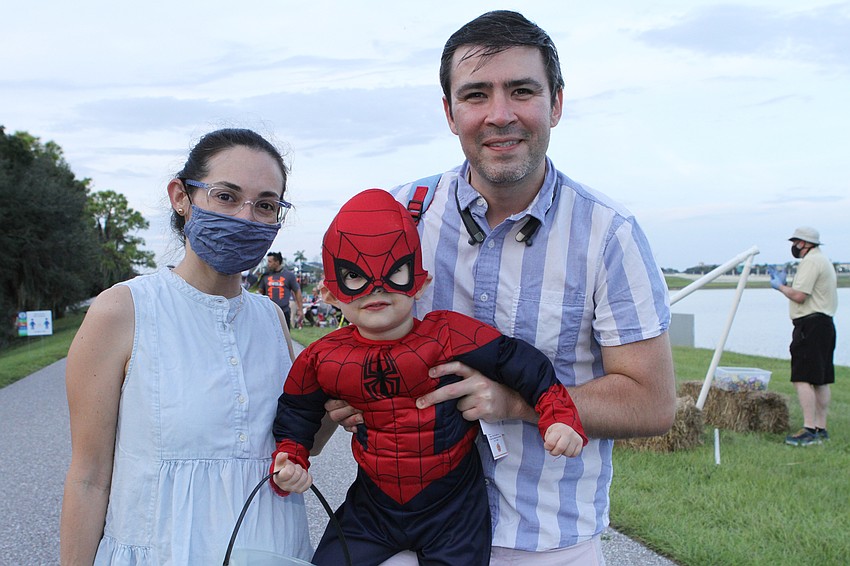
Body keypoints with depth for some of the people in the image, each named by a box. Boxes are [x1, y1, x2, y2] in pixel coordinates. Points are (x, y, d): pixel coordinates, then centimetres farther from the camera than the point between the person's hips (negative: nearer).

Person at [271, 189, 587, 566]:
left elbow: (520, 365, -13)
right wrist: (290, 460, -7)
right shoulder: (324, 359, -8)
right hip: (373, 504, 3)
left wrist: (560, 417, -21)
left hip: (452, 510, -2)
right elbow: (297, 413, 8)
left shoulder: (448, 336, -19)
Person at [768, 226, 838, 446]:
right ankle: (821, 428, 16)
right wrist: (785, 283, 16)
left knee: (802, 378, -12)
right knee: (821, 380, 12)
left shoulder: (810, 262, -12)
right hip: (825, 323, 11)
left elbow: (799, 296, -20)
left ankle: (809, 430, -15)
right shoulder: (824, 261, 22)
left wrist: (780, 286, -3)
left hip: (811, 325, -11)